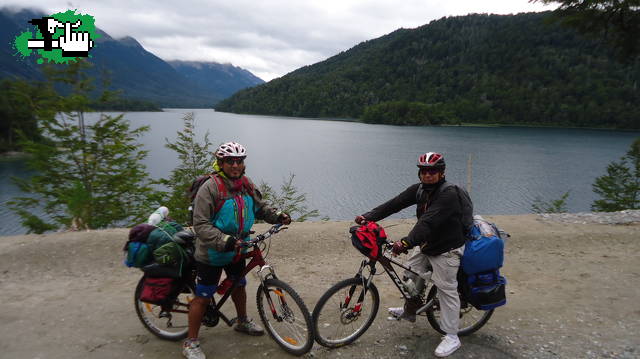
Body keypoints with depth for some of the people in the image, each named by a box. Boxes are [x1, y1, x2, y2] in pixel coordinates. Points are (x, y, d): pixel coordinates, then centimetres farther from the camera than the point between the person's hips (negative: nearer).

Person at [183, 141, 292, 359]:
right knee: (203, 297, 4)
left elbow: (259, 207, 13)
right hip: (212, 254, -7)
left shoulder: (246, 184, -1)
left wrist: (277, 216, -5)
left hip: (236, 250, 7)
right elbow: (200, 224, -27)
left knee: (239, 286, 25)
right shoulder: (210, 188, -23)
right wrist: (223, 241, -39)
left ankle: (242, 322, 50)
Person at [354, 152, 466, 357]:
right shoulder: (419, 190, -3)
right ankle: (409, 311, 39)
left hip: (446, 249, -8)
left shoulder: (448, 194, -27)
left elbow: (428, 221, -40)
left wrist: (406, 242, -52)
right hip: (425, 244, 8)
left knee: (446, 289, -2)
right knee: (411, 275, 15)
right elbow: (394, 203, -13)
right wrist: (368, 216, -25)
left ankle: (452, 337, 11)